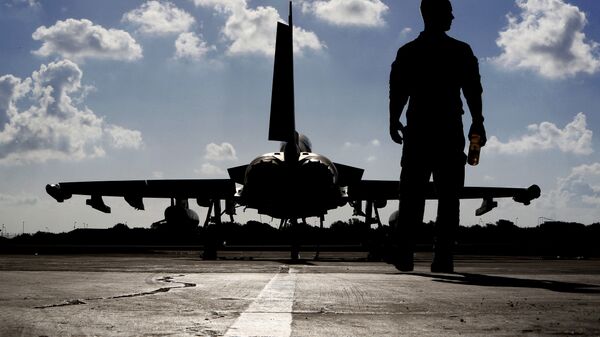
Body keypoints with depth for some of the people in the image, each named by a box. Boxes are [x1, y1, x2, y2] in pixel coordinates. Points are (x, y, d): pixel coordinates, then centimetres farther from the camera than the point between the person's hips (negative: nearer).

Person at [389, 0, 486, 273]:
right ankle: (443, 258, -4)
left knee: (411, 196, 4)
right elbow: (473, 91, 0)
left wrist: (394, 122, 11)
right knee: (448, 197, 2)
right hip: (450, 131, -2)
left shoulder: (407, 52, 6)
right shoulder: (461, 51, 1)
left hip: (417, 130, 2)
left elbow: (397, 92, 2)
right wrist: (477, 124, 8)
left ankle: (403, 255, -3)